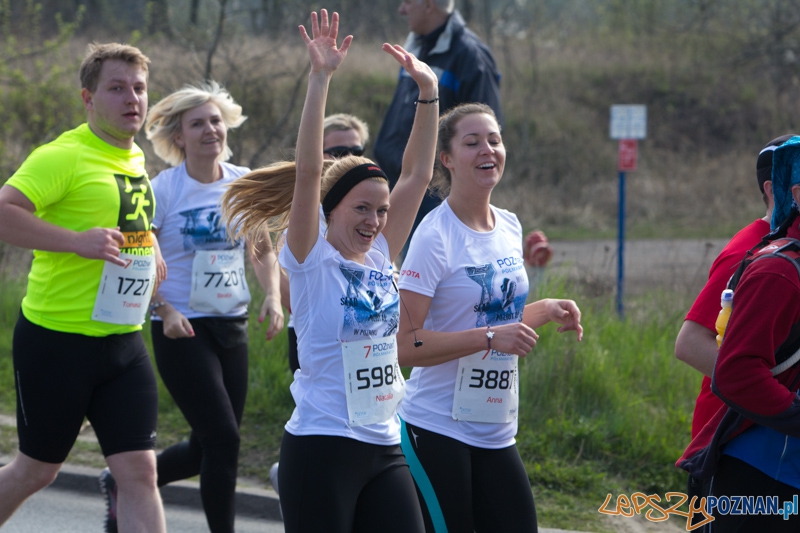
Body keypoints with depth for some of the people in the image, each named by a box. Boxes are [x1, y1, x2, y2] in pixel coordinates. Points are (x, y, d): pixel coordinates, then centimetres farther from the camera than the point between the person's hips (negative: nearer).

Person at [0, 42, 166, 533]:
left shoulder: (135, 159, 12)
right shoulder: (64, 156, -14)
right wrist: (78, 242, -31)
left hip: (124, 343, 6)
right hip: (57, 340, -6)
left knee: (139, 471, -3)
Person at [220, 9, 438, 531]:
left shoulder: (380, 257, 10)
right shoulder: (312, 261, -5)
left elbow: (418, 174, 9)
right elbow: (308, 173, -17)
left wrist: (429, 91, 3)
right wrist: (320, 79, -23)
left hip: (384, 448, 6)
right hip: (321, 444, -6)